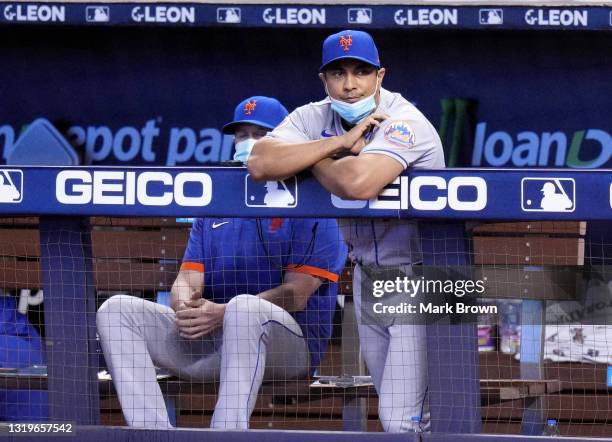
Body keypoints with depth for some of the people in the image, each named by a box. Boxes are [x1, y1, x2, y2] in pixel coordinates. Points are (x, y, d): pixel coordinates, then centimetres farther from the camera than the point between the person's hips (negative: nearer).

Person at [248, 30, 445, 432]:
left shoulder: (405, 123, -22)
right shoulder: (315, 118, -3)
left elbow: (358, 183, -40)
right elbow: (261, 163, -20)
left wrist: (310, 159, -19)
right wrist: (340, 143, -23)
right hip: (368, 275, 7)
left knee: (401, 418, -13)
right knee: (393, 409, 14)